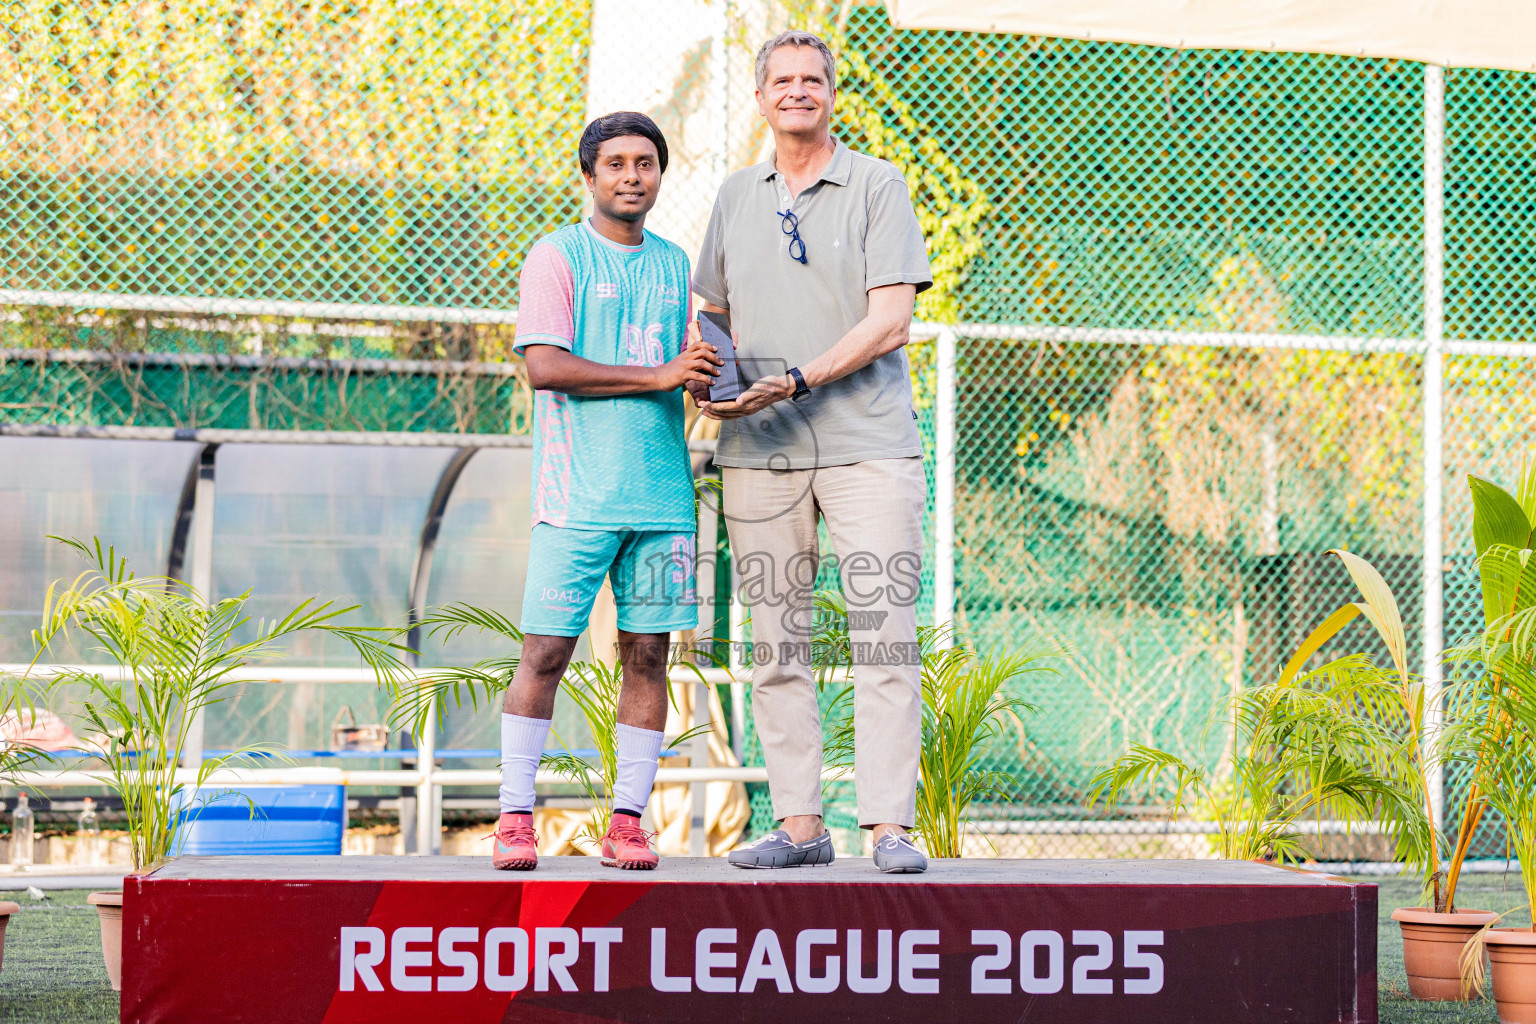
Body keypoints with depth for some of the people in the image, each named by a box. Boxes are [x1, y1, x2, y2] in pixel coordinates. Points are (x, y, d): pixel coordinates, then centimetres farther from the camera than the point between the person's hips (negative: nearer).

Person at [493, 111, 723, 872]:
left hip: (662, 490, 5)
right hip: (577, 491, -5)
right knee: (546, 653, -5)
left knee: (647, 654, 2)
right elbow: (543, 366, -11)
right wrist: (658, 376, -14)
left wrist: (710, 375, -1)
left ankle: (627, 819, 6)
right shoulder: (556, 257, 0)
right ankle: (515, 815, 2)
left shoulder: (674, 264, 17)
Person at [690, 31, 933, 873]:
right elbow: (714, 313, 24)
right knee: (776, 639, 3)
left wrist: (796, 381, -16)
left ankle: (890, 826, -8)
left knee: (883, 633, -9)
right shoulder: (735, 197, 16)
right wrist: (701, 378, 3)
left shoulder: (878, 187, 1)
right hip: (758, 452, 4)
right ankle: (798, 823, 8)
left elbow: (890, 322, -7)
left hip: (866, 444, -4)